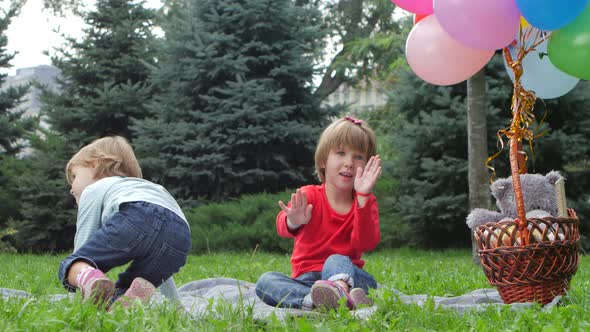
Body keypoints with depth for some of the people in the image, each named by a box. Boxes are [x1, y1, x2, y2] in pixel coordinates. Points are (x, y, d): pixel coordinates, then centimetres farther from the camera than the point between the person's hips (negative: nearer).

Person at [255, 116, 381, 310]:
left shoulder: (366, 202, 5)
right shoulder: (309, 196, 0)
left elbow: (367, 244, -14)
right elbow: (282, 228, -21)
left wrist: (363, 198, -24)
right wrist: (293, 223, -48)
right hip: (307, 280, 1)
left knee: (336, 260, -33)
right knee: (265, 282, -26)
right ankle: (314, 300, -52)